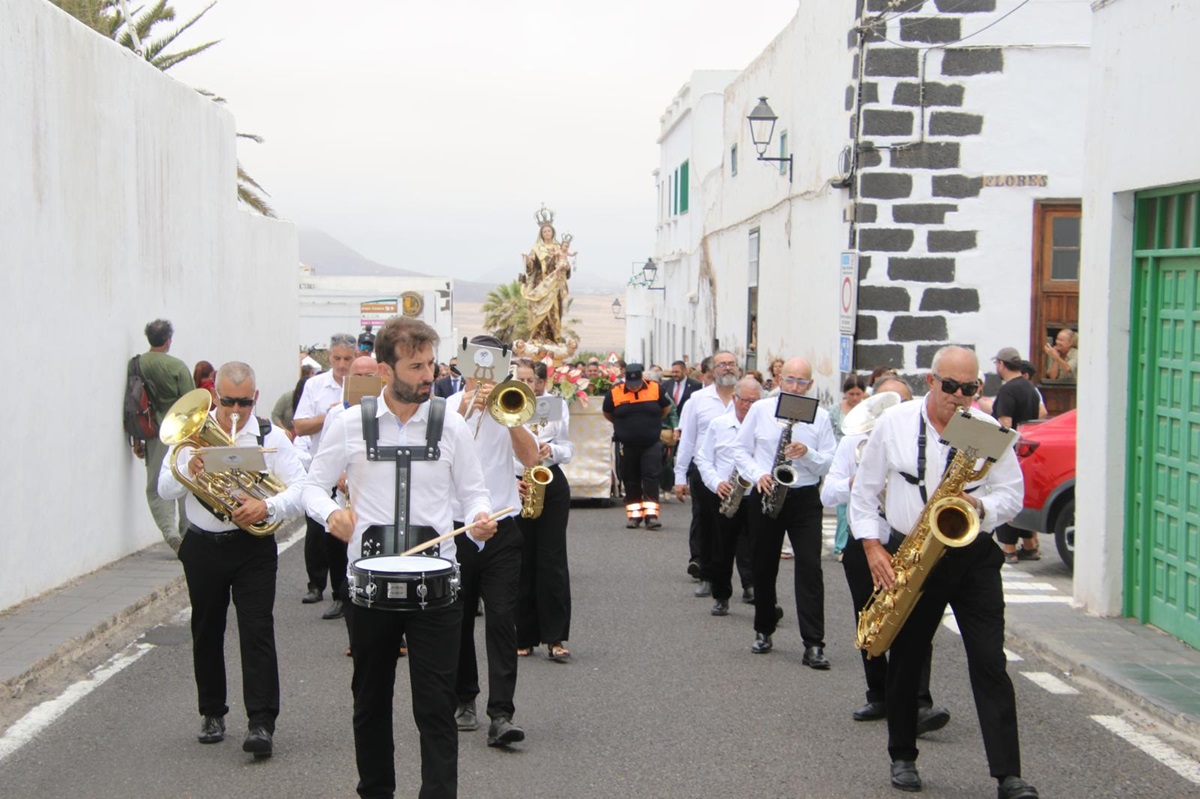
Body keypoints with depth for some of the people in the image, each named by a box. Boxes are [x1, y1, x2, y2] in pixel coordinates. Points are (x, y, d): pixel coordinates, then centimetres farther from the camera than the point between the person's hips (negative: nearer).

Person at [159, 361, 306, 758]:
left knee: (257, 631, -10)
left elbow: (300, 489, -10)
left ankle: (261, 723, -9)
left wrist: (267, 506, -29)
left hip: (252, 547, -3)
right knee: (206, 633, 13)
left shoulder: (271, 437, -3)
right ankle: (212, 714, 29)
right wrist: (189, 469, -22)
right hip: (202, 547, 3)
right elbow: (165, 489, -1)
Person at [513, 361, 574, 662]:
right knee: (521, 561, 2)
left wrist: (552, 450, -14)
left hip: (551, 487, 0)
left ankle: (555, 638, 0)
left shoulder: (557, 405, 5)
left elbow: (568, 449, 8)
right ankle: (524, 637, 11)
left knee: (552, 560, -3)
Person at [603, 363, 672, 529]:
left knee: (651, 477, -9)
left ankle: (651, 514, -12)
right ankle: (634, 515, 15)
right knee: (631, 480, 6)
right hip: (627, 446, 1)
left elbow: (666, 408, 13)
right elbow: (607, 413, 12)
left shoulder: (655, 389, -3)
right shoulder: (614, 392, -5)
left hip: (651, 444, -1)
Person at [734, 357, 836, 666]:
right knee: (764, 567, 11)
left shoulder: (820, 416, 2)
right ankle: (764, 631, 28)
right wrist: (758, 474, -12)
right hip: (764, 497, 1)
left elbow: (829, 463, 0)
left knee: (810, 567, -10)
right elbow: (741, 450, 5)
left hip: (805, 499, -1)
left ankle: (813, 645, -11)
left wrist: (807, 453, -19)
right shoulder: (760, 409, 3)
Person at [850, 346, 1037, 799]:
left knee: (989, 662, -6)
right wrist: (872, 546, -5)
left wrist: (981, 507, -17)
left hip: (974, 556, 0)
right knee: (905, 659, 11)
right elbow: (864, 491, 6)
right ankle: (902, 757, 28)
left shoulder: (988, 431, 2)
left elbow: (1013, 495, 5)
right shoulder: (894, 424, 1)